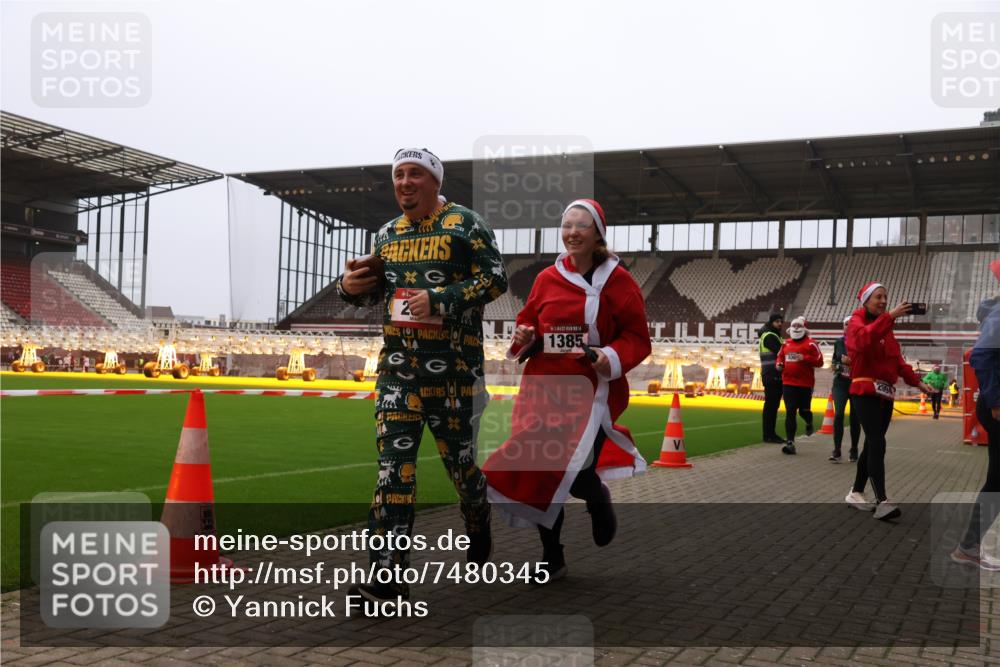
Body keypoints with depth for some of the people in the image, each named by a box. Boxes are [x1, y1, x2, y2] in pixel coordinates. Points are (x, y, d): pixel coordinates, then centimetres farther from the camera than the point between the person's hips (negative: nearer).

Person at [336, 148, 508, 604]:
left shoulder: (464, 224, -2)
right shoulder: (387, 233, 15)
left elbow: (496, 279, -9)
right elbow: (372, 293, 23)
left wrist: (438, 300, -19)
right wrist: (351, 287, -1)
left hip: (451, 365, -4)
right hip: (398, 365, 4)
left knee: (459, 459, 8)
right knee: (393, 467, -4)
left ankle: (479, 534, 39)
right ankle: (388, 578, -2)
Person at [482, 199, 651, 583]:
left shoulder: (617, 281, -3)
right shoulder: (547, 279, 8)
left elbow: (637, 338, -3)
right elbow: (526, 322, 19)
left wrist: (613, 359, -21)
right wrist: (524, 338, -3)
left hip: (593, 390, -4)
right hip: (544, 388, 4)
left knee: (576, 474, -15)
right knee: (540, 472, 3)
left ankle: (598, 498, 26)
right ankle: (552, 558, 23)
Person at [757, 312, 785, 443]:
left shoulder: (774, 336, 22)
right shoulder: (769, 336, -9)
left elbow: (779, 353, 14)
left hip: (776, 376, 10)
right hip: (772, 376, -10)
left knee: (773, 405, 11)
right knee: (770, 405, -8)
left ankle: (771, 433, 15)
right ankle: (768, 435, -6)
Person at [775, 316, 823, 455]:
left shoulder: (810, 344, -7)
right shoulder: (786, 344, 9)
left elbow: (819, 362, -10)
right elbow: (780, 357, 21)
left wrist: (804, 358, -22)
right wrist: (778, 364, -1)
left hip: (805, 384, -3)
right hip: (788, 383, 3)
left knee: (803, 410, 10)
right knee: (790, 412, -3)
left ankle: (809, 422, 48)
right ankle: (790, 443, -3)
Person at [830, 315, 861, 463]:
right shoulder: (838, 342, 8)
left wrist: (851, 361, -21)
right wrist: (836, 365, 4)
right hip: (840, 383, 2)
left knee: (855, 417, 7)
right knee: (838, 414, -12)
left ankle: (854, 450, 21)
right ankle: (836, 451, -13)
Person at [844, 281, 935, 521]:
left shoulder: (885, 327, 20)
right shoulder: (856, 322, -3)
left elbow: (897, 359, 18)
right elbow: (865, 338, -28)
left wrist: (916, 382, 7)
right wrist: (890, 316, -36)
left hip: (886, 394, 8)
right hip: (865, 393, -8)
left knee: (872, 445, 10)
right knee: (877, 443, -19)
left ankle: (855, 493, 21)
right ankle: (882, 501, -26)